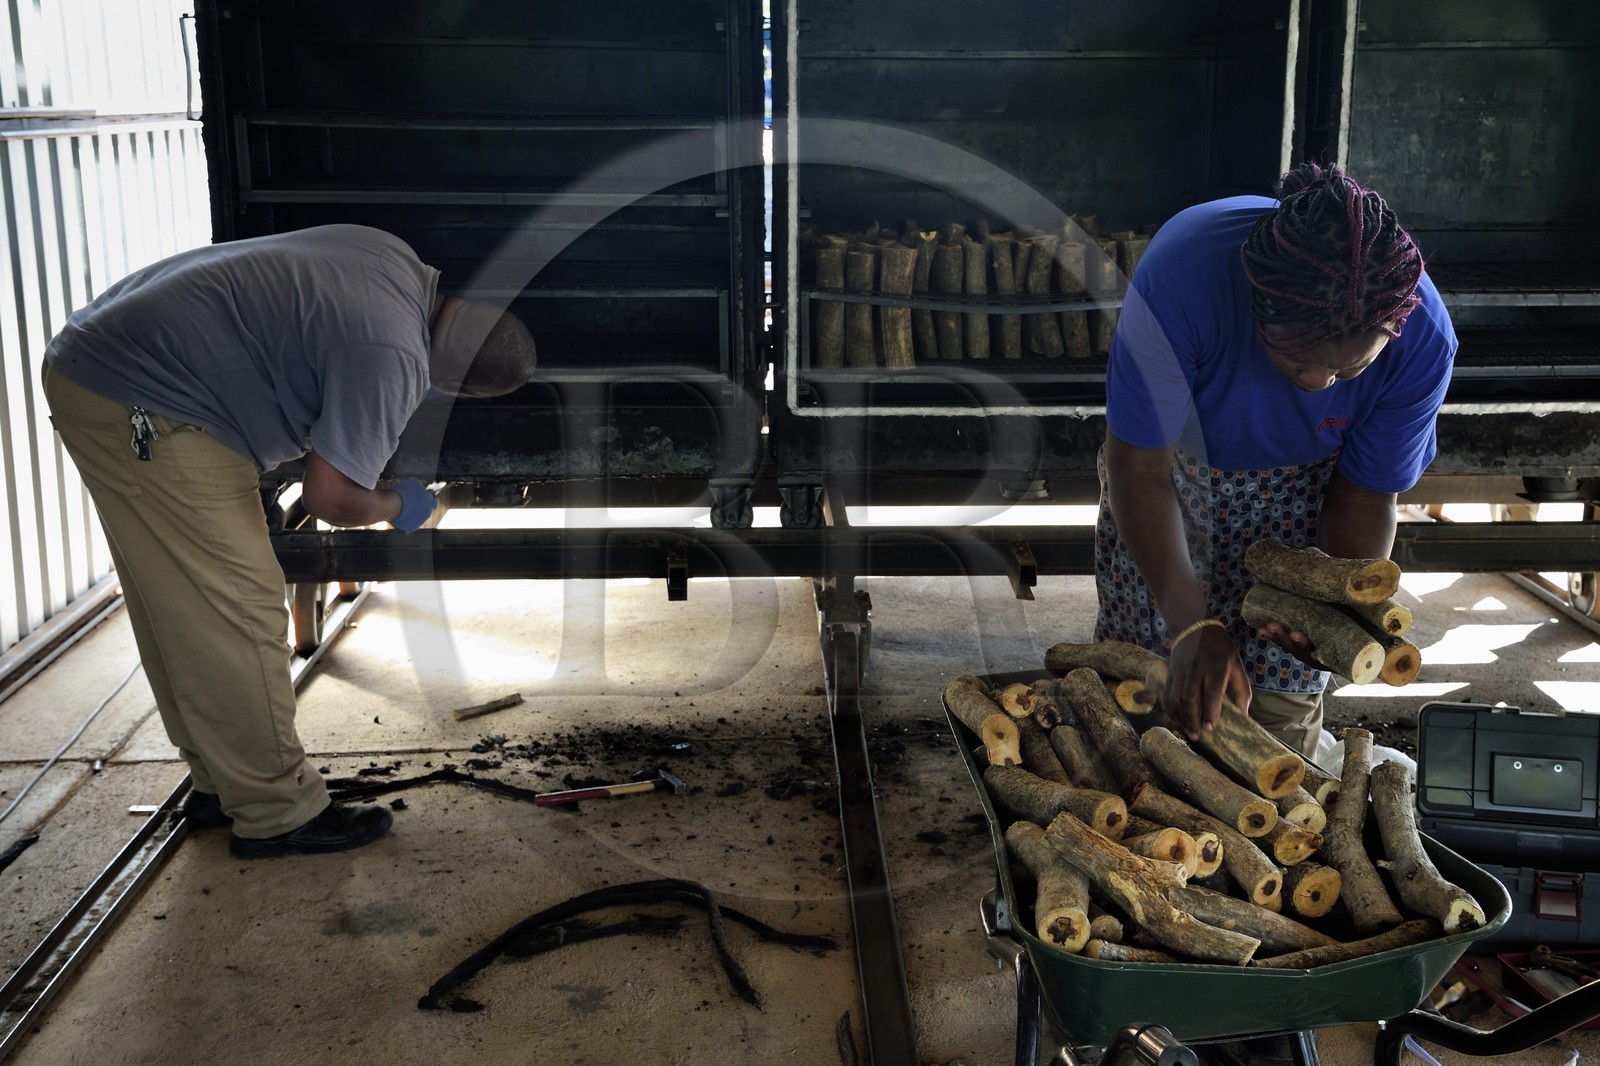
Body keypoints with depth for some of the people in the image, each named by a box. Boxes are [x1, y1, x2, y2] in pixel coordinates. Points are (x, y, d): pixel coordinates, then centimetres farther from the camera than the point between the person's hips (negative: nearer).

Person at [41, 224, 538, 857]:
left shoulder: (398, 262, 4)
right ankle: (277, 814, 4)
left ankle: (220, 783, 28)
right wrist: (396, 508, 3)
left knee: (182, 615, 17)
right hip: (140, 407, -10)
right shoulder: (393, 356, -23)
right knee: (237, 619, -5)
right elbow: (329, 498, -19)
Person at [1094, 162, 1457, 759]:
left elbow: (1366, 494, -17)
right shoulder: (1180, 277, -42)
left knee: (1281, 691, 0)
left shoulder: (1423, 340, -33)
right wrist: (1191, 624, -40)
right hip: (1178, 460, -1)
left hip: (1301, 482, 1)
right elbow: (1140, 468, -33)